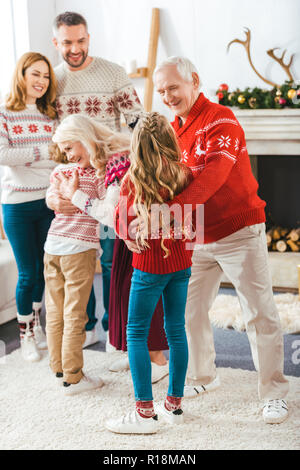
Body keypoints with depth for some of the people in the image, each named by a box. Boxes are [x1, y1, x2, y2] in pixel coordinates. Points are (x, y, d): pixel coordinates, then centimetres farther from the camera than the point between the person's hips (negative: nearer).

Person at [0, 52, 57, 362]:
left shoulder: (50, 116, 8)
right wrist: (42, 152, -19)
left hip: (50, 202, 4)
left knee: (44, 267, 13)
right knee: (27, 273, 2)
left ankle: (35, 322, 34)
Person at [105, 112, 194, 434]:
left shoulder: (133, 181, -14)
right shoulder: (185, 177, -3)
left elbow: (122, 226, -5)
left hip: (149, 265, -5)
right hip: (181, 262, 5)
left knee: (136, 333, 3)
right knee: (176, 330, 12)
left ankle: (145, 412, 2)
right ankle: (174, 403, 22)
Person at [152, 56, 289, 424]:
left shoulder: (221, 120, -16)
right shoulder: (173, 130, 10)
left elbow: (215, 172, -33)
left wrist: (176, 205, -46)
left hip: (238, 232, -7)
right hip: (196, 239, 7)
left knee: (259, 314, -1)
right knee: (189, 309, 10)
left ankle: (274, 393, 11)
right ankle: (201, 377, 31)